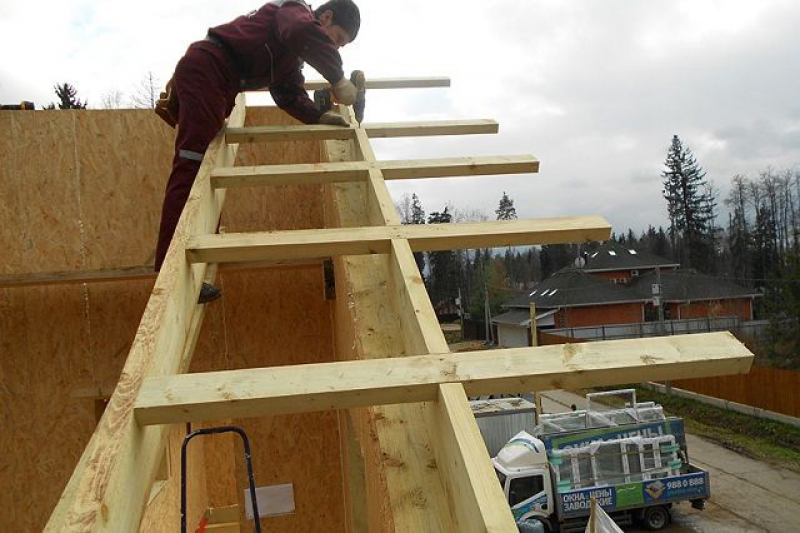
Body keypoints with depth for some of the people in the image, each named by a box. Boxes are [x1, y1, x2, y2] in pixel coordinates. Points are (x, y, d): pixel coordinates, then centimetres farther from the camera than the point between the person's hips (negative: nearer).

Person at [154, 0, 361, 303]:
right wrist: (338, 78, -24)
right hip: (205, 70, -11)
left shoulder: (291, 54, 24)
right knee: (192, 167, -18)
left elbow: (290, 94, 15)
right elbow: (305, 34, -29)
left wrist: (321, 118, 0)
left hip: (213, 81, 11)